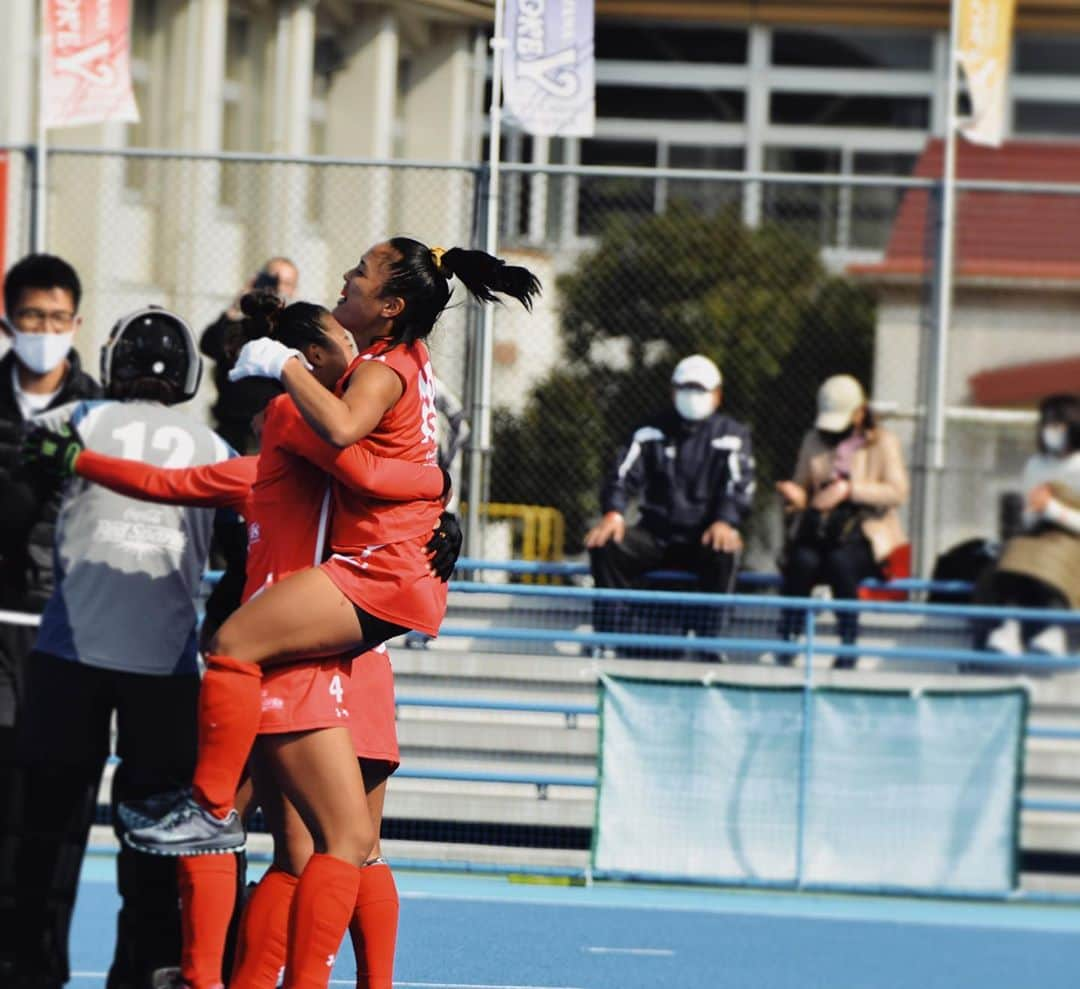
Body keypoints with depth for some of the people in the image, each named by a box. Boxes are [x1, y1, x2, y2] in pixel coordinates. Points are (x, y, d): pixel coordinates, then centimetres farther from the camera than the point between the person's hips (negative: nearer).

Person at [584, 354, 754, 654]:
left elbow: (739, 484, -10)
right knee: (606, 546, -25)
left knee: (723, 553, -37)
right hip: (656, 534, 2)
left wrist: (725, 522, -32)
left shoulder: (732, 436, 5)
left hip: (703, 537, -2)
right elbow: (625, 475, -3)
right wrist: (614, 513, -25)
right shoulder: (651, 433, 10)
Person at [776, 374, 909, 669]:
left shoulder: (884, 442, 7)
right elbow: (802, 488, 21)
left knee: (840, 561, -36)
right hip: (818, 531, 3)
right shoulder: (814, 442, 18)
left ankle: (848, 652, -32)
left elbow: (897, 492, -6)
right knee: (803, 562, -32)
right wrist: (796, 496, -5)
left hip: (863, 534, -3)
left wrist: (849, 489, -17)